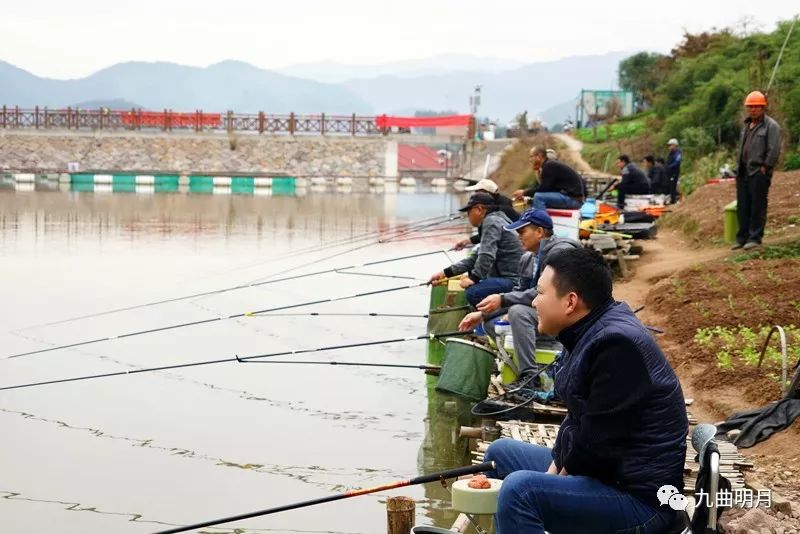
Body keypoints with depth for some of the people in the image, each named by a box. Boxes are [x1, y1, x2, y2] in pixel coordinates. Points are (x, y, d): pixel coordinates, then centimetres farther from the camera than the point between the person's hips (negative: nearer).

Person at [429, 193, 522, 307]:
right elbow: (476, 258, 20)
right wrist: (445, 273, 16)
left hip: (513, 279, -11)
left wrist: (473, 278, -16)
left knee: (473, 293, -27)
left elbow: (486, 256, -22)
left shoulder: (491, 221, -10)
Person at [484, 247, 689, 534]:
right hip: (599, 473, 11)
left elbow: (598, 445, -23)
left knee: (520, 489, -30)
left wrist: (558, 474, -8)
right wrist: (554, 469, 1)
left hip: (640, 498, -11)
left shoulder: (616, 345, -24)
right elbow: (578, 421, 14)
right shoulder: (591, 334, 8)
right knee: (500, 453, 20)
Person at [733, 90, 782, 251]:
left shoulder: (771, 125, -8)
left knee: (757, 206, -5)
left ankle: (755, 238, -1)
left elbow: (774, 150, -13)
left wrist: (765, 168, -14)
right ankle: (743, 238, 16)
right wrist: (740, 168, 16)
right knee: (742, 207, 10)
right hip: (744, 172, 8)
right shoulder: (747, 125, 18)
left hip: (759, 173, -8)